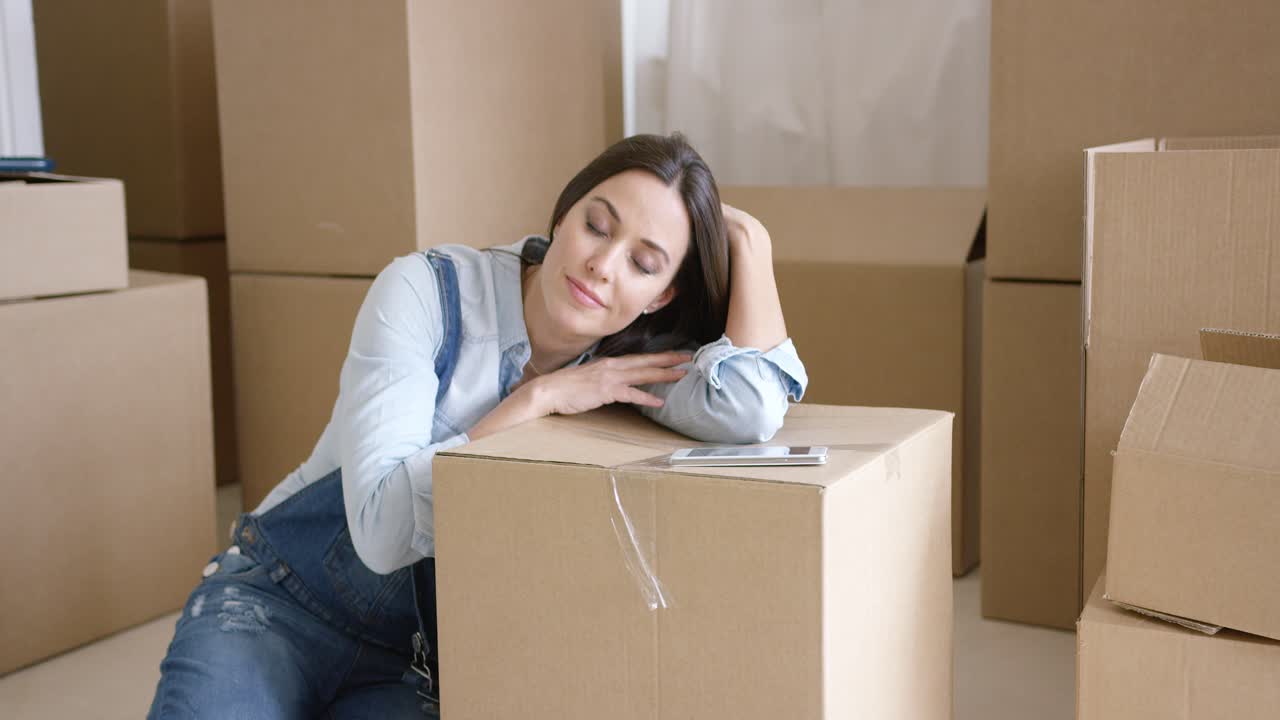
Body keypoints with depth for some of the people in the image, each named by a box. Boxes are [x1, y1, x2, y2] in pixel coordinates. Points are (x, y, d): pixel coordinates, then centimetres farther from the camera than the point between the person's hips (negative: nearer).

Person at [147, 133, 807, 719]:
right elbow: (382, 528, -24)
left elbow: (749, 409, -30)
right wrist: (540, 398, -22)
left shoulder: (636, 360, -6)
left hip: (420, 662, 2)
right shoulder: (426, 291, -16)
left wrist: (748, 239, -18)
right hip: (278, 605, -2)